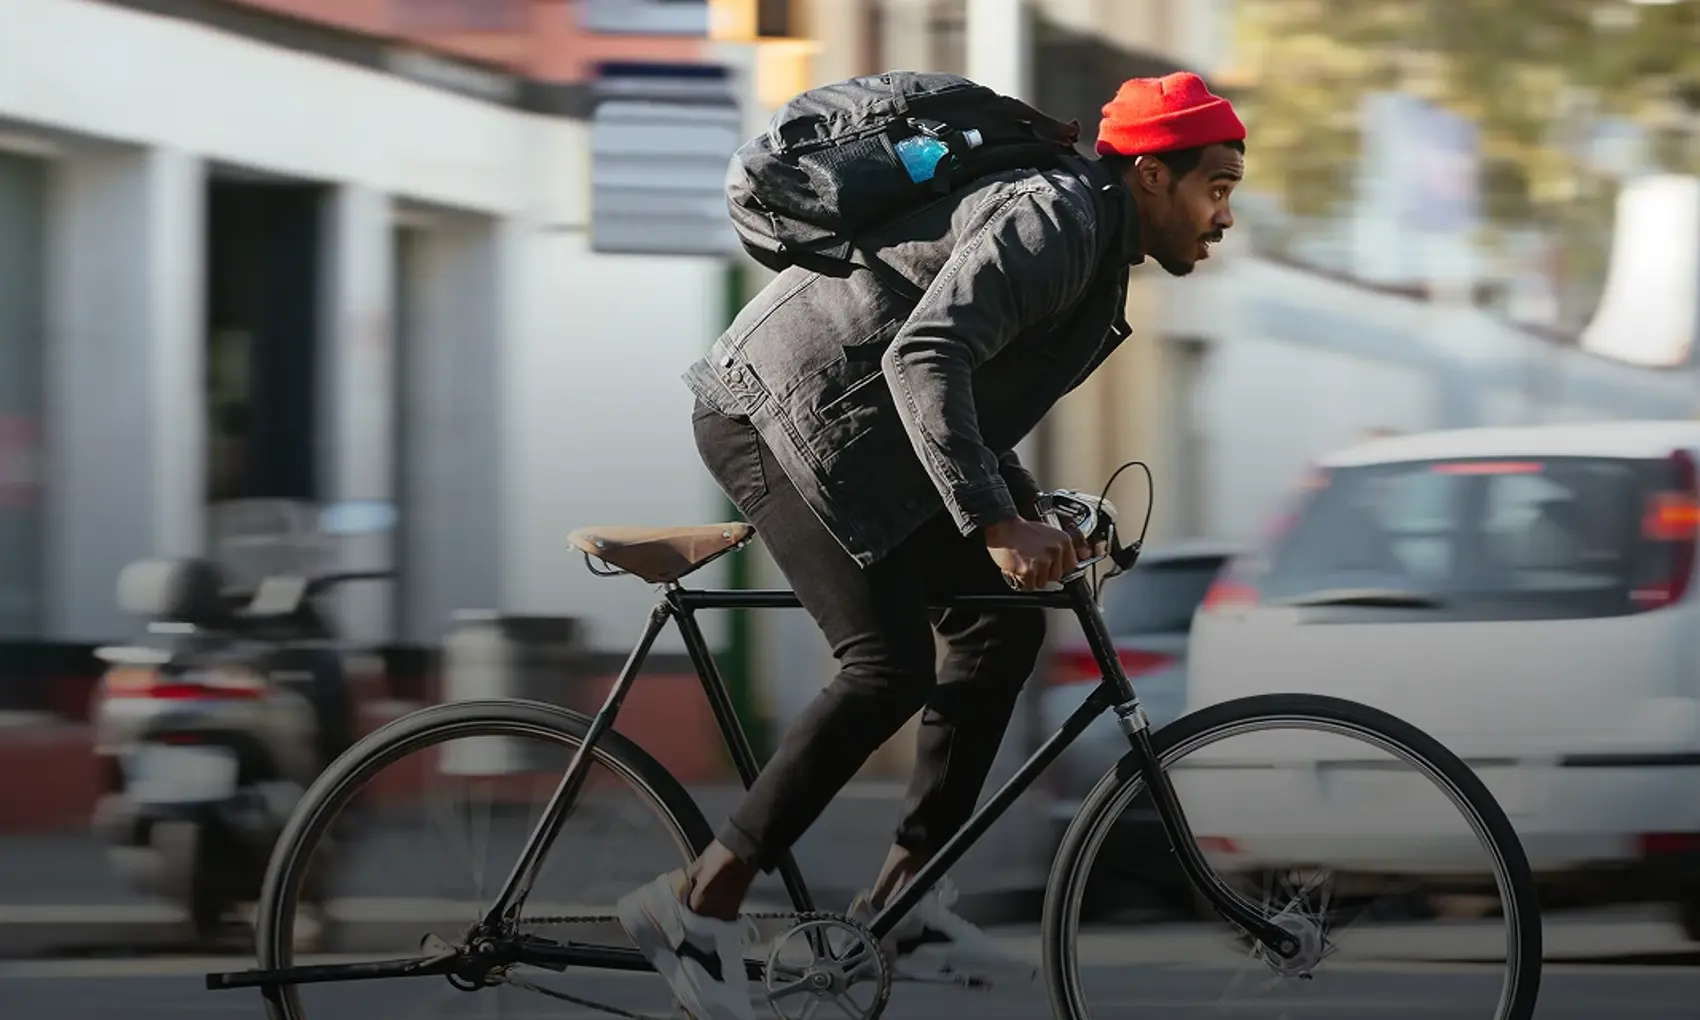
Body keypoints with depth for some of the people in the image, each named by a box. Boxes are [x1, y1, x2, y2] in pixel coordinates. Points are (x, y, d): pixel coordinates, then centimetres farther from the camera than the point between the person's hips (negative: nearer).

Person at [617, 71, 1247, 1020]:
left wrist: (1030, 515, 14)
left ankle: (906, 901, 11)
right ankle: (704, 901, -14)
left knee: (1004, 623, 8)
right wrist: (995, 523, -34)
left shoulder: (1091, 241, 16)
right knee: (893, 665, -18)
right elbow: (925, 358, -30)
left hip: (851, 430, 11)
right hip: (779, 414, -11)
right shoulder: (1058, 221, -18)